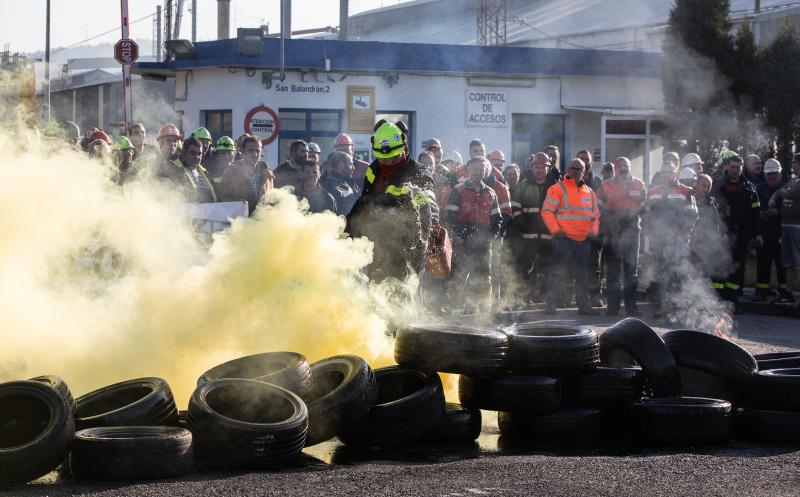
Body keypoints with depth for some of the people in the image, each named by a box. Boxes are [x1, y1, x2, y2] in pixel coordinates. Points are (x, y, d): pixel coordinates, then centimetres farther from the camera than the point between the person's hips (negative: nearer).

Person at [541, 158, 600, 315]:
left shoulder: (589, 192, 15)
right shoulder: (558, 189, -3)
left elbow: (595, 214, 22)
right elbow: (547, 211, -6)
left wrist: (594, 230, 6)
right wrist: (555, 230, -15)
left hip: (583, 240, 6)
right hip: (564, 238, -6)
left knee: (582, 274, 10)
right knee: (560, 273, -7)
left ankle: (584, 305, 16)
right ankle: (551, 305, -2)